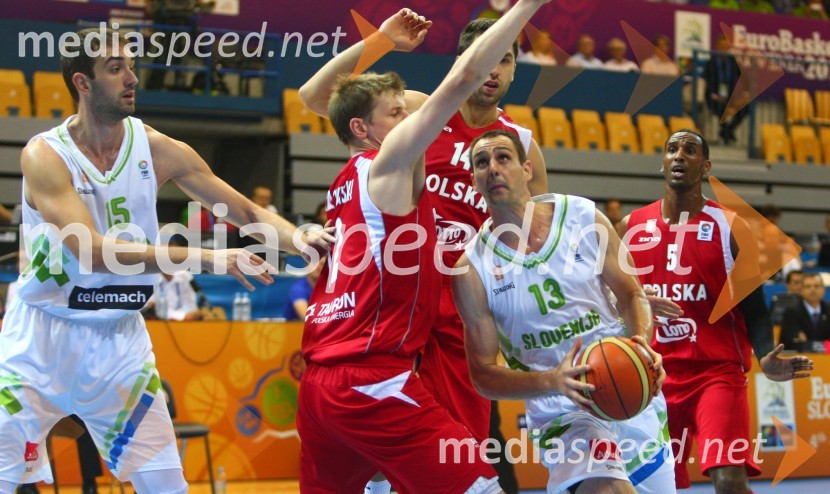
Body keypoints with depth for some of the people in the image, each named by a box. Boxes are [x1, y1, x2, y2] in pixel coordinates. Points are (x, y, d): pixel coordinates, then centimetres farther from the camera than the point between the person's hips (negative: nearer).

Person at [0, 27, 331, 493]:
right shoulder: (44, 155, -15)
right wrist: (206, 258, -31)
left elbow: (248, 212, 1)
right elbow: (93, 252, -26)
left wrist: (297, 237, -21)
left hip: (120, 337, 4)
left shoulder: (157, 148, -3)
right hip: (42, 335, -4)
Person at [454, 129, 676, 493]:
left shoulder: (584, 218, -4)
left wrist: (642, 342, -16)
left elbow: (630, 293, 7)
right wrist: (552, 382, -26)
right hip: (562, 412, -4)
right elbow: (483, 375, -8)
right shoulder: (472, 269, -9)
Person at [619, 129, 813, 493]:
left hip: (716, 372, -4)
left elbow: (753, 305, -2)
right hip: (651, 377, 4)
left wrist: (766, 357, -20)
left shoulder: (729, 228, -2)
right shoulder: (631, 227, 8)